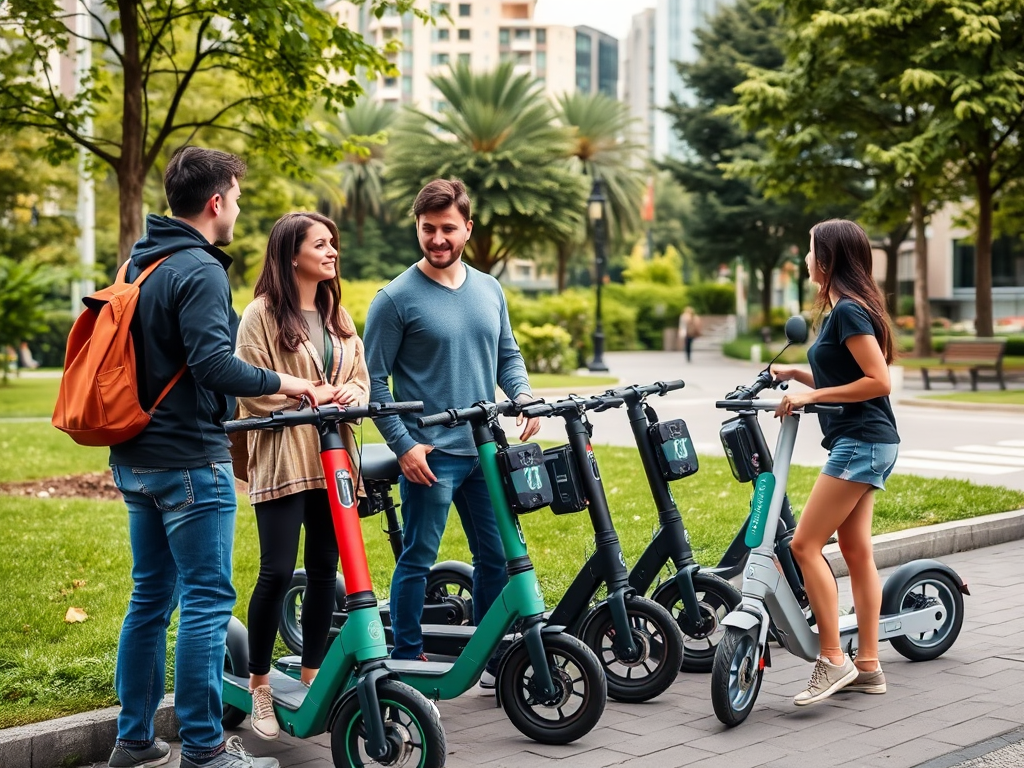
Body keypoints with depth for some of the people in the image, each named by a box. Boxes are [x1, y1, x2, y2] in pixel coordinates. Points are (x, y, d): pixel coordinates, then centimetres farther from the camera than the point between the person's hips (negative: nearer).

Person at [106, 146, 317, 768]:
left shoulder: (140, 263, 15)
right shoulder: (200, 271, -15)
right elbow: (214, 363, -24)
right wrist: (279, 382, -11)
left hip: (136, 457, 10)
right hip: (190, 459, -10)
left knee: (151, 596, 15)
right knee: (207, 600, -4)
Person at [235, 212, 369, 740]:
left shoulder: (338, 317, 17)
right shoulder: (261, 314, -4)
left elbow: (361, 378, 14)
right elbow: (252, 390, -10)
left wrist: (351, 394, -8)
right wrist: (309, 396, -18)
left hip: (333, 457, 6)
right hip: (281, 460, -6)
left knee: (325, 569, 9)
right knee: (277, 571, -9)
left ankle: (312, 674, 22)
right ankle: (259, 684, 6)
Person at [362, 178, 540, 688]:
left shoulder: (489, 290, 10)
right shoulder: (396, 298, -8)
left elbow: (507, 355, 20)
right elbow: (373, 379, -7)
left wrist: (523, 395, -1)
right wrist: (402, 444, -13)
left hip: (485, 450, 6)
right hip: (429, 455, -6)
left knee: (496, 556, 11)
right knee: (418, 559, 2)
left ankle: (492, 658, 25)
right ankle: (407, 662, 15)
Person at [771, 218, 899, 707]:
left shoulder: (848, 310, -14)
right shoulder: (845, 308, 16)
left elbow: (878, 381, -20)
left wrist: (811, 395, -18)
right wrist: (798, 375, 9)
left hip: (861, 442, -10)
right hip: (864, 443, 10)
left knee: (805, 544, -11)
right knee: (857, 552, 10)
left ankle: (832, 659, -6)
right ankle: (868, 666, 14)